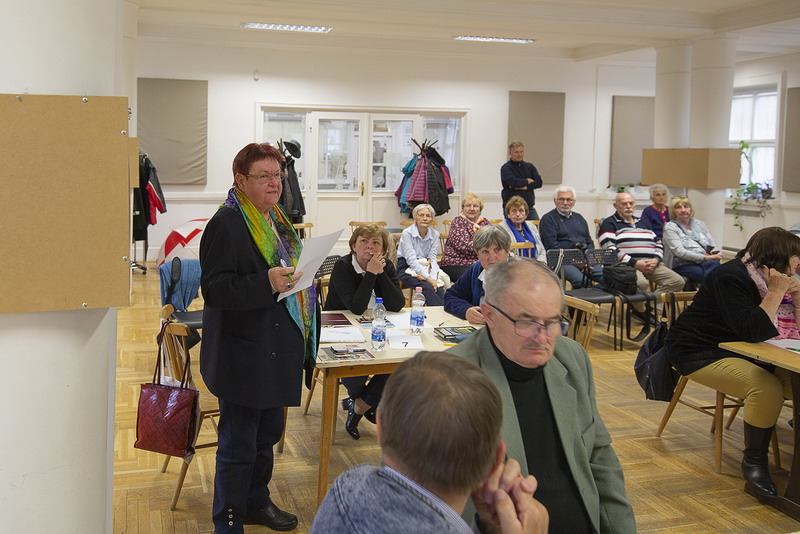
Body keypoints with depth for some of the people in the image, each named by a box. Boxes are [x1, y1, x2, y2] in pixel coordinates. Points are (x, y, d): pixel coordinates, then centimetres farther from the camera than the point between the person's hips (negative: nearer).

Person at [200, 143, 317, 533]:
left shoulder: (277, 219, 13)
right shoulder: (227, 223, -16)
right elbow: (214, 288, -24)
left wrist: (300, 275, 12)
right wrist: (266, 283, -34)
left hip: (278, 351, 9)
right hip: (244, 357, -9)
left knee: (267, 434, 22)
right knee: (238, 444, 2)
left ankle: (256, 502, 40)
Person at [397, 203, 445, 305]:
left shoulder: (435, 234, 4)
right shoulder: (407, 233, -11)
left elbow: (433, 258, 0)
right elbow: (411, 260, -18)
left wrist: (433, 278, -19)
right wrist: (428, 278, -25)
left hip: (424, 268, 5)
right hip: (406, 268, -4)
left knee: (439, 287, -27)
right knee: (426, 287, -31)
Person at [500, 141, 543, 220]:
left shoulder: (530, 166, 14)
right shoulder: (506, 168, -2)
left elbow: (539, 182, 2)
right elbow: (513, 182, -20)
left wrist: (526, 187, -13)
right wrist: (527, 181, -4)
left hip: (529, 208, 4)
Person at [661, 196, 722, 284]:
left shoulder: (700, 224, 22)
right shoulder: (670, 227, 3)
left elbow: (713, 246, 20)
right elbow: (680, 252, -11)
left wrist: (713, 254, -6)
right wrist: (706, 257, -19)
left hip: (706, 261, 5)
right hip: (682, 265, -5)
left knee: (714, 263, -34)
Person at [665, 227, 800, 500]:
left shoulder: (767, 279, 6)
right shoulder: (730, 278, -20)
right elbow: (753, 332, -29)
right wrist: (776, 292, -25)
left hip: (742, 353, 9)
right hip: (700, 353, -8)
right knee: (767, 388, -29)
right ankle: (754, 462, -12)